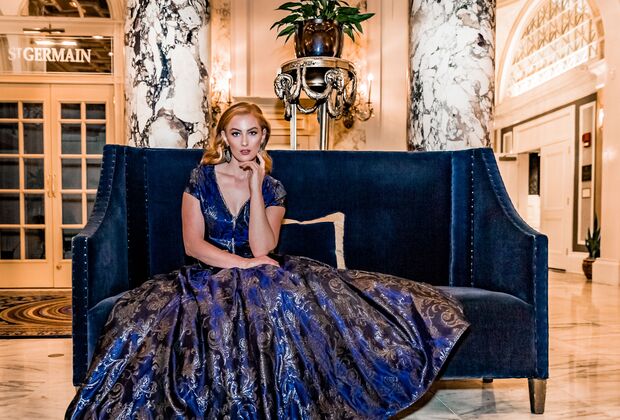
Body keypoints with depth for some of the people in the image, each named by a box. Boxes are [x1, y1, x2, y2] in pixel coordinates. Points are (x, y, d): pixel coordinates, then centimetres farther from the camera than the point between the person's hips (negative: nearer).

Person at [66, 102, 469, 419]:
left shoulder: (274, 189, 5)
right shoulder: (202, 177, 3)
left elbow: (262, 248, -11)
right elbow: (193, 244, -5)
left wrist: (256, 185, -13)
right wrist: (243, 263, -17)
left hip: (257, 277, 0)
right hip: (208, 278, 0)